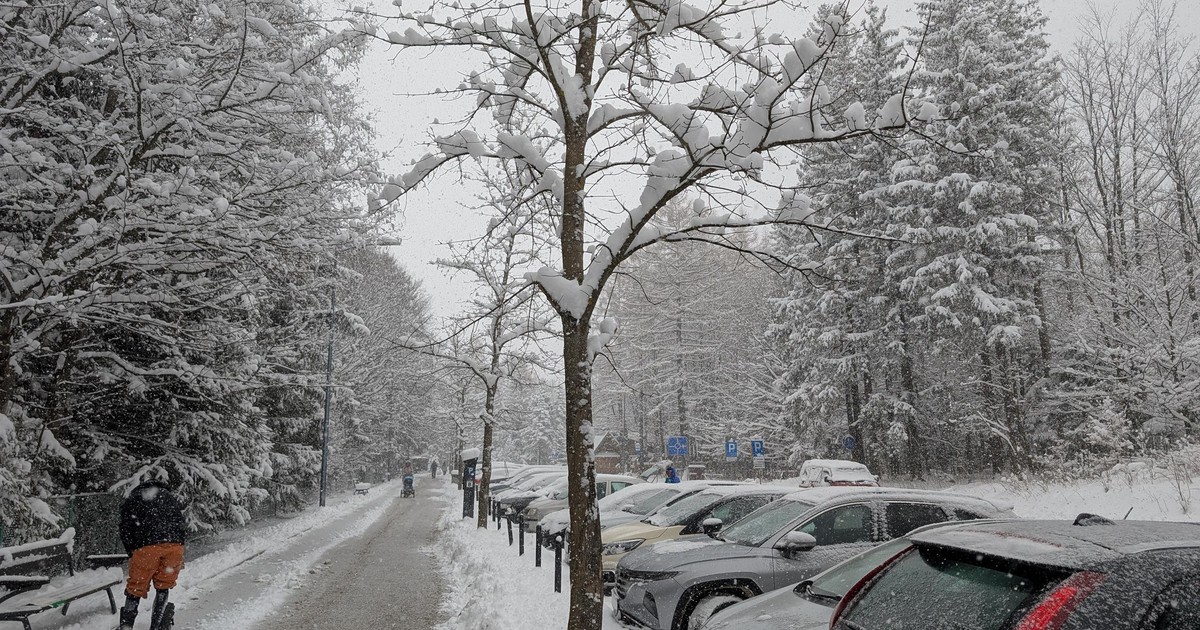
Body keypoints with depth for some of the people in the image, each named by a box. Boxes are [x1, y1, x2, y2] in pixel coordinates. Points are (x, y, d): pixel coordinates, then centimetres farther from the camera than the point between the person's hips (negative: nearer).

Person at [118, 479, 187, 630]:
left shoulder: (132, 500, 23)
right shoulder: (168, 496, 28)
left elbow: (125, 531, 12)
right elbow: (182, 523, 18)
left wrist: (132, 553, 18)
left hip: (147, 546, -2)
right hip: (174, 544, 2)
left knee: (136, 588, 10)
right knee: (163, 587, 13)